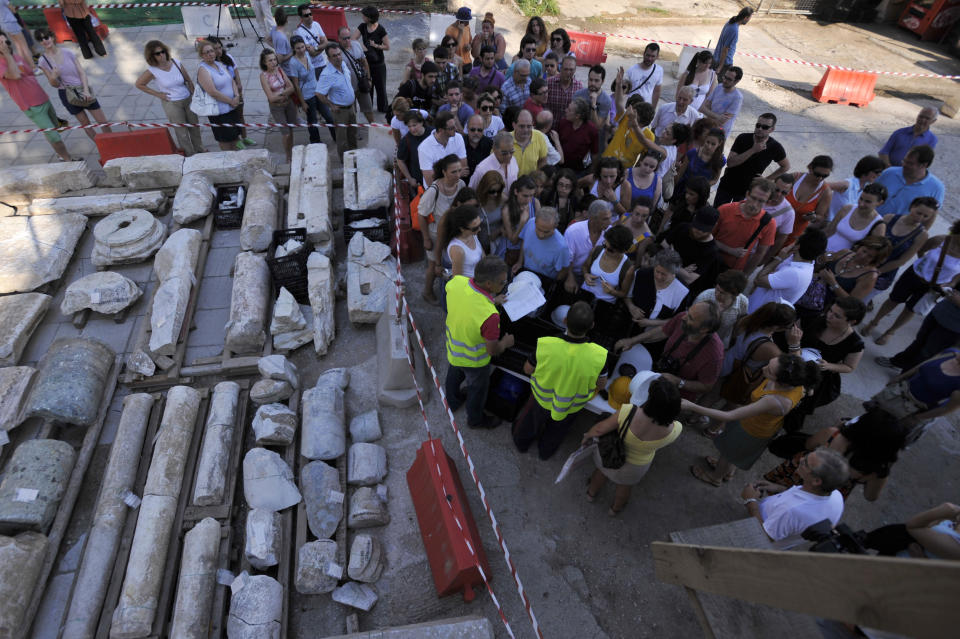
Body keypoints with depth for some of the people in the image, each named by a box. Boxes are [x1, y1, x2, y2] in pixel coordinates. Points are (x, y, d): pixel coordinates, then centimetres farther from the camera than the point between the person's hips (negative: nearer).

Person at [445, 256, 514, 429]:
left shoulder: (456, 282, -27)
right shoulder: (489, 315, -45)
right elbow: (493, 351, -28)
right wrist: (505, 342, -8)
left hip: (453, 348, 6)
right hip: (473, 360, -5)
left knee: (454, 375, 35)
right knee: (477, 389, 25)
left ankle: (453, 402, 66)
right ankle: (475, 419, 55)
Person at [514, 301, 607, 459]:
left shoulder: (545, 346, -38)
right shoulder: (599, 355, -35)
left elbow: (527, 370, -18)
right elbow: (601, 384, -15)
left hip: (542, 397, -1)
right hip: (573, 407, 1)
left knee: (531, 419, 34)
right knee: (557, 429, 34)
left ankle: (522, 442, 63)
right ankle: (546, 450, 63)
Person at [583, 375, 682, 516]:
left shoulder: (628, 412, -43)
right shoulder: (675, 430, -35)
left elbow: (600, 429, -26)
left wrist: (587, 435, -6)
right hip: (636, 465, 1)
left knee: (602, 471, 35)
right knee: (625, 486, 36)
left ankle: (591, 493, 65)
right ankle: (615, 508, 65)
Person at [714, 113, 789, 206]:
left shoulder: (775, 147, -10)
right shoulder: (743, 138, -12)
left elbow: (786, 166, 6)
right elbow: (730, 163, -21)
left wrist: (766, 180, -4)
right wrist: (753, 150, -28)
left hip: (747, 191, 0)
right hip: (727, 186, 0)